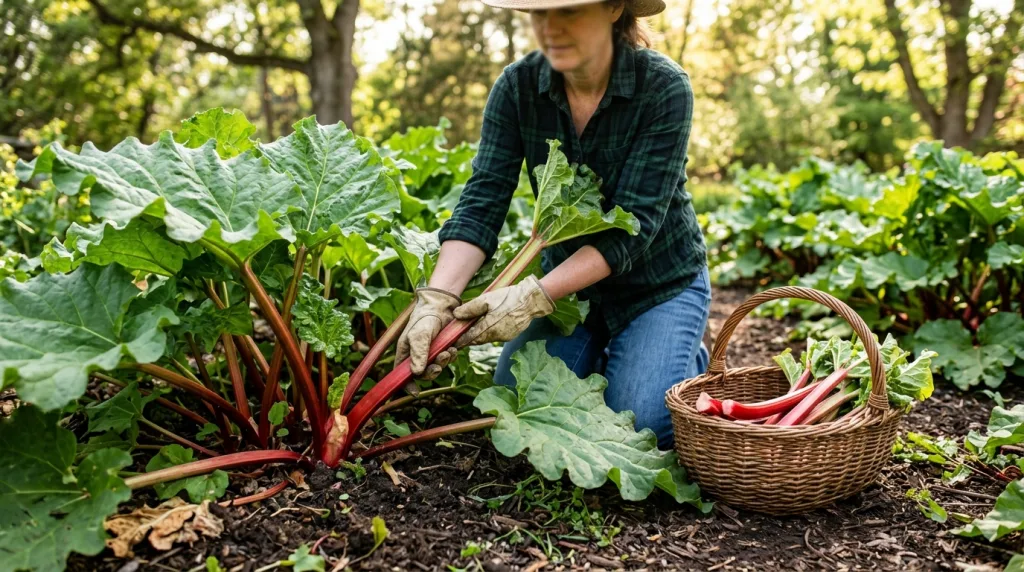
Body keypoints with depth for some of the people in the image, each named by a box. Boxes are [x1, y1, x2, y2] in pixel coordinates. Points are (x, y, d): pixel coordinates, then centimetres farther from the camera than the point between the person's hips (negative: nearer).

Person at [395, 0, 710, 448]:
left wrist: (535, 295, -36)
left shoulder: (664, 88, -23)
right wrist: (436, 300, -35)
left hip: (660, 283, -3)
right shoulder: (517, 87, -13)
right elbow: (481, 204, -19)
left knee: (635, 424, -19)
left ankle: (689, 363, 14)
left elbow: (634, 224, -27)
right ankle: (601, 357, 20)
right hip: (569, 280, 4)